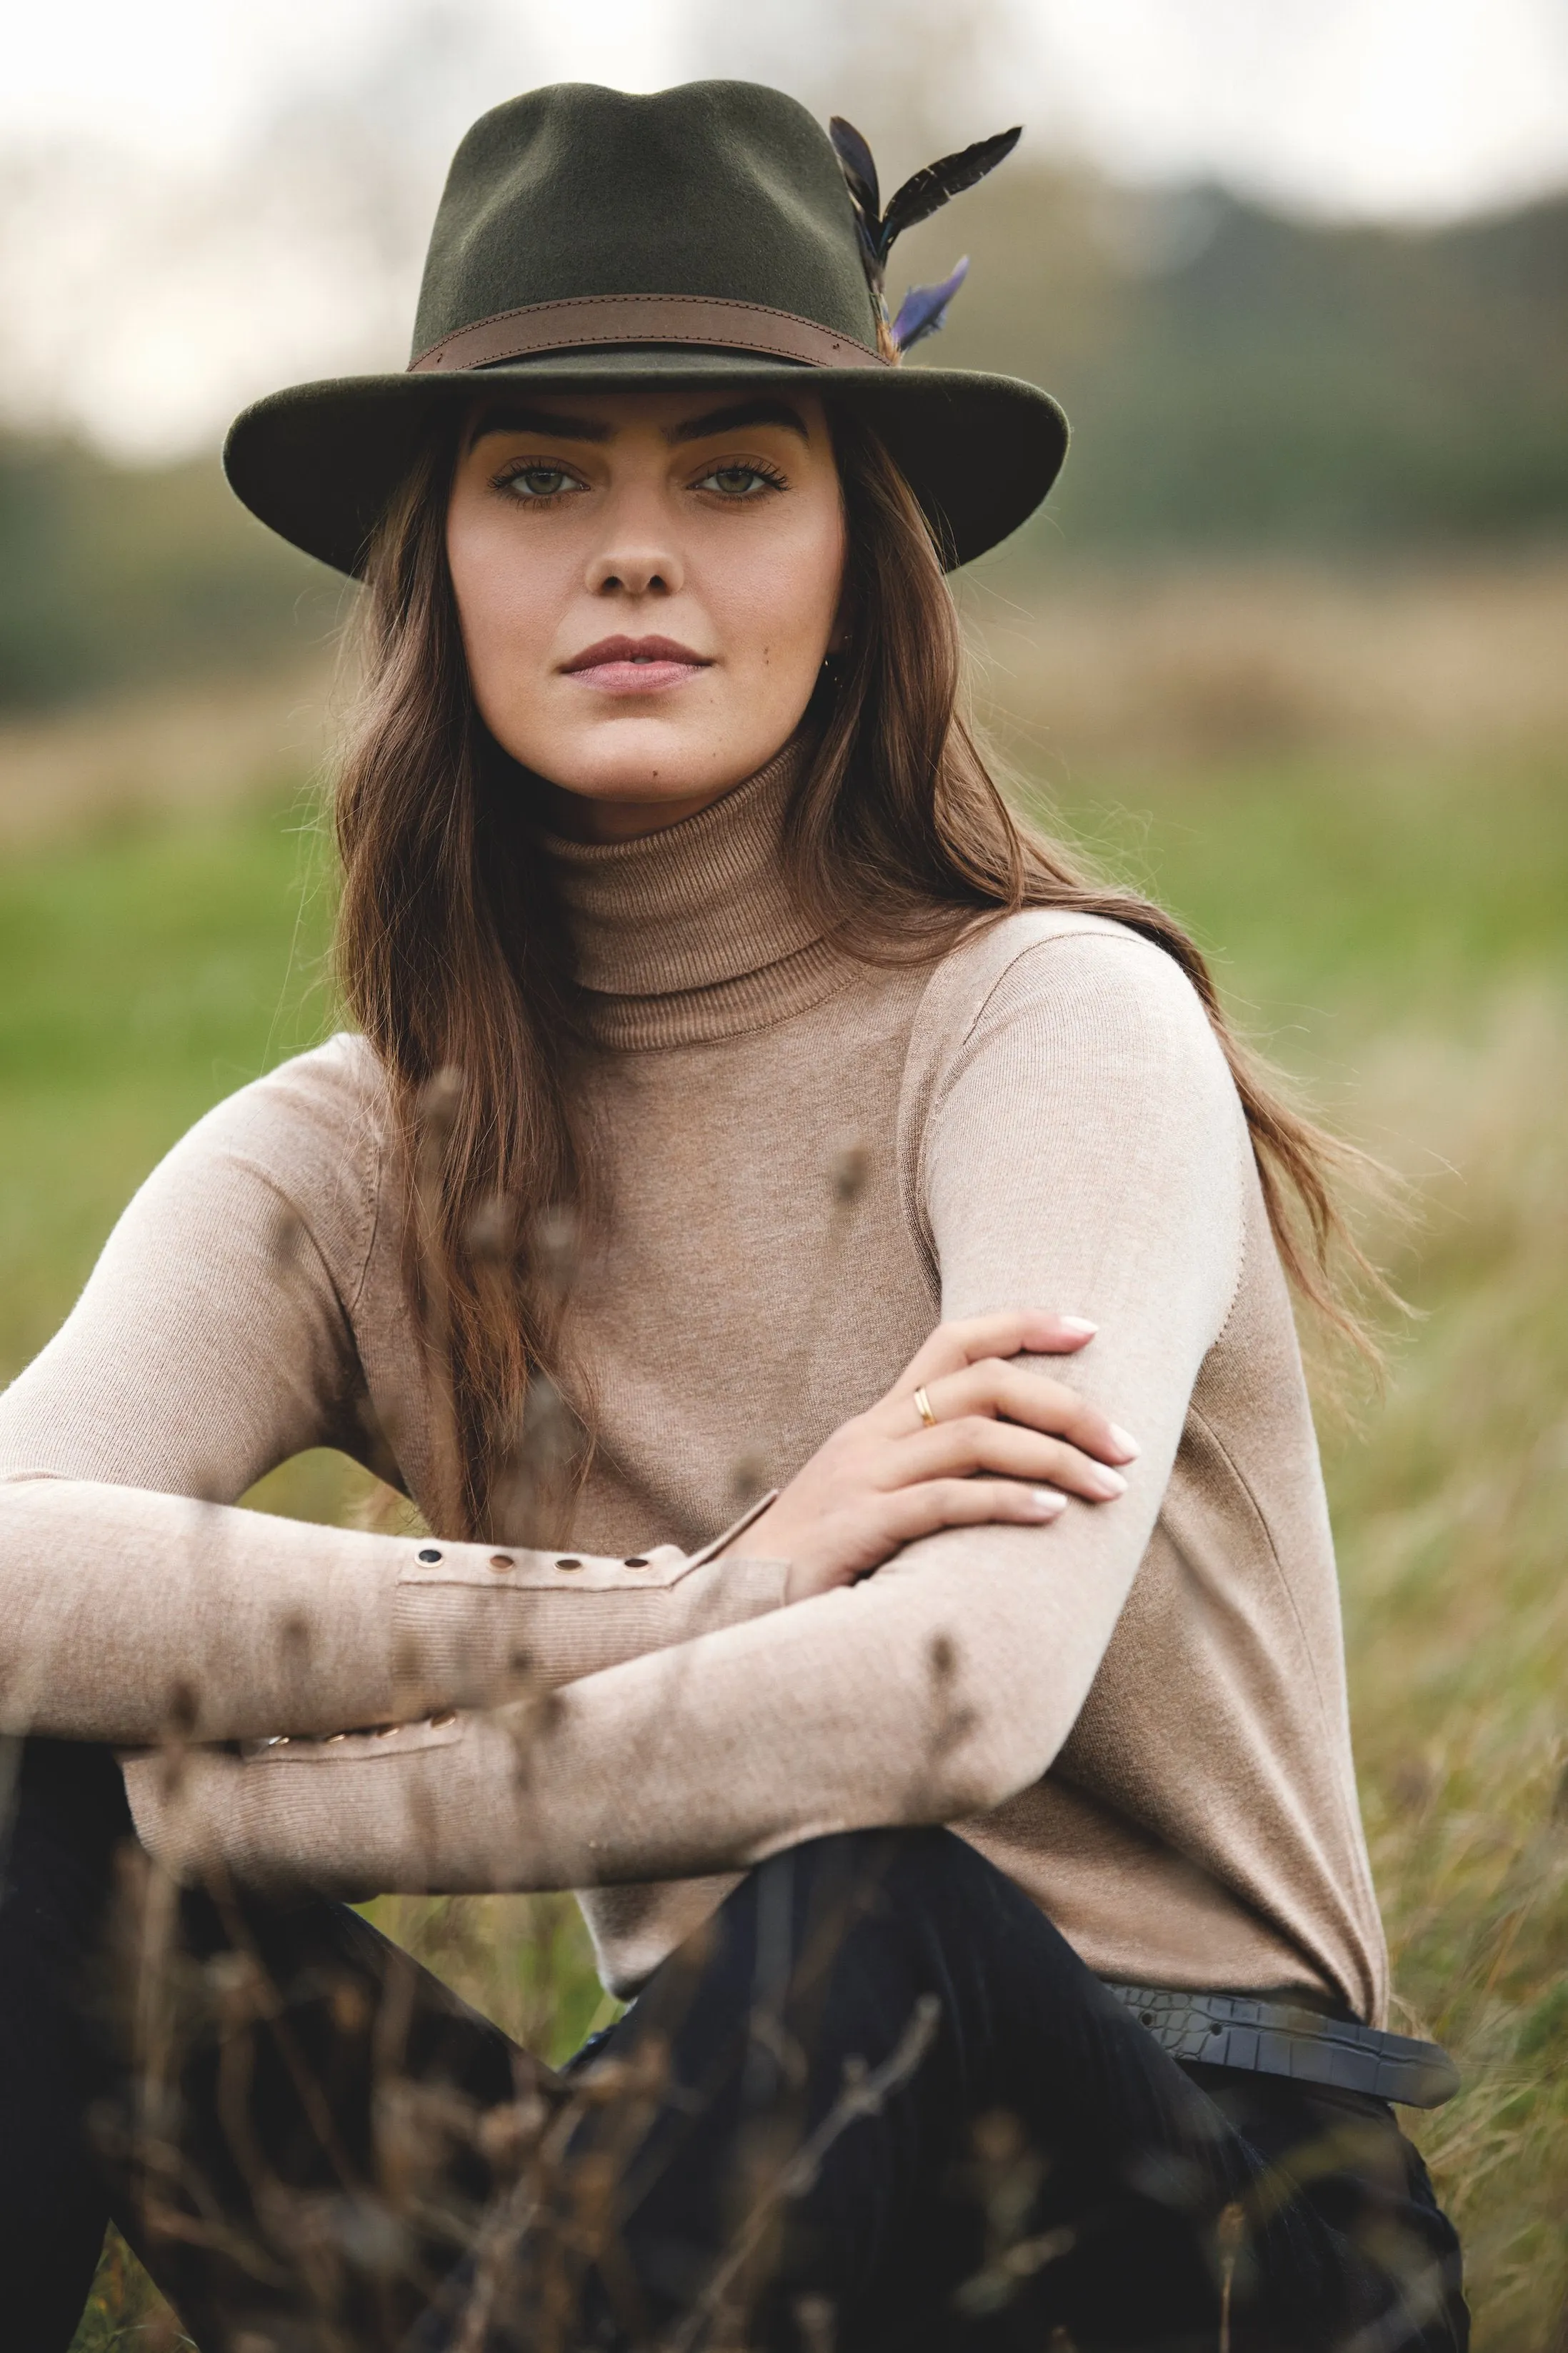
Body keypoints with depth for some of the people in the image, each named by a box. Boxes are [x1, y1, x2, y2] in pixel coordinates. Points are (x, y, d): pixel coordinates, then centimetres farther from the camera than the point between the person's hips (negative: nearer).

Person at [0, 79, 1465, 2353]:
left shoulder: (1056, 1020, -10)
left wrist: (219, 1802, -18)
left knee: (855, 1924, -37)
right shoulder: (341, 1163, 2)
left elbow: (960, 1696, -27)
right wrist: (701, 1599, -25)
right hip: (719, 2163, 4)